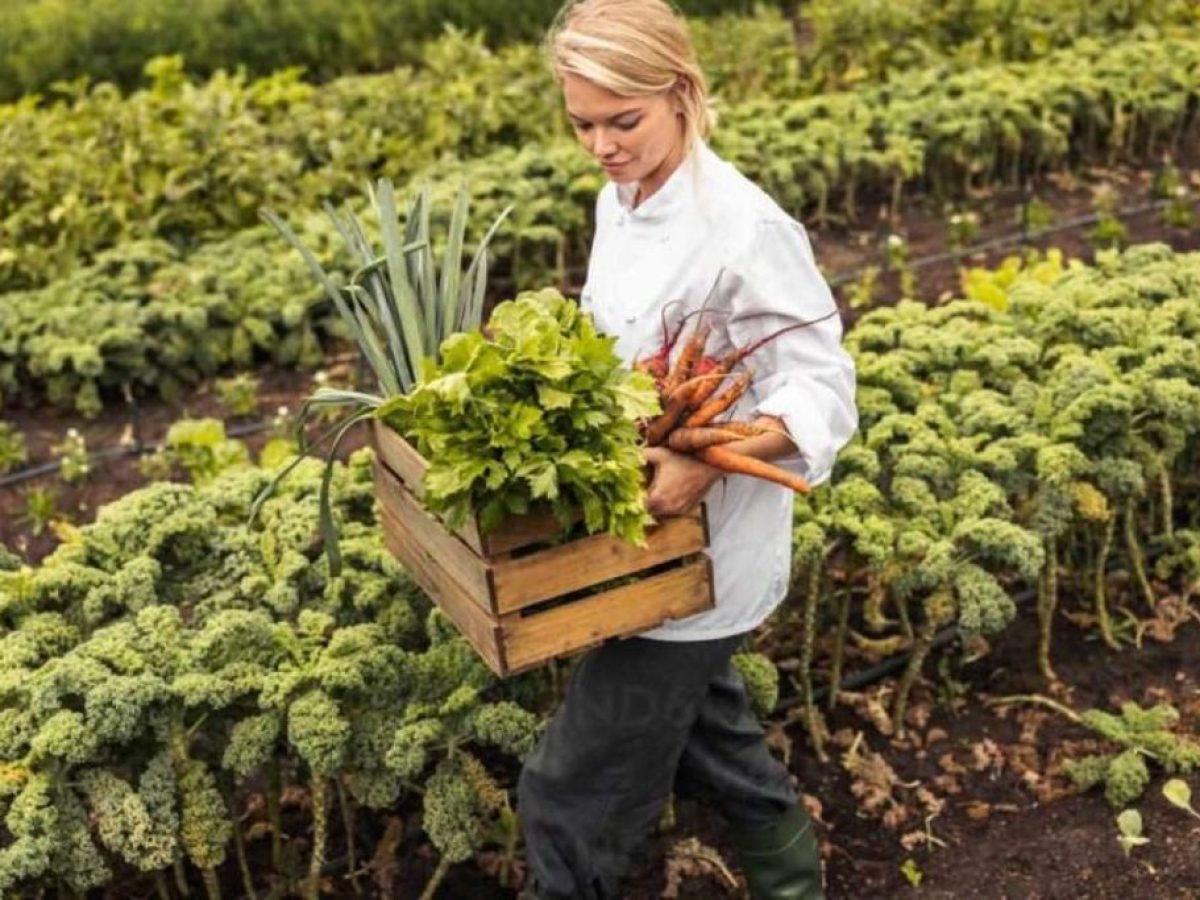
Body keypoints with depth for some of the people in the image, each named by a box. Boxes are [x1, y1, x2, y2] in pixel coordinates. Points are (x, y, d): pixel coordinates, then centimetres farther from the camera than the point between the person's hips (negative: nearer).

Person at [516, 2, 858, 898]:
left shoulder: (744, 230, -23)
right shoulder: (617, 200, 2)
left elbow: (823, 395, -21)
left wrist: (706, 462, -35)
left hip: (698, 555, -8)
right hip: (645, 537, 9)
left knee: (573, 791, 2)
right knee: (700, 725, 27)